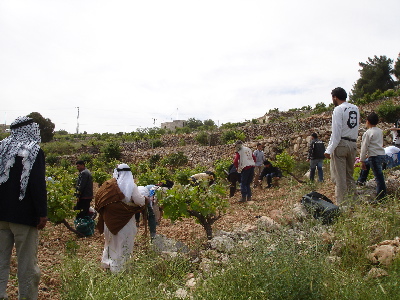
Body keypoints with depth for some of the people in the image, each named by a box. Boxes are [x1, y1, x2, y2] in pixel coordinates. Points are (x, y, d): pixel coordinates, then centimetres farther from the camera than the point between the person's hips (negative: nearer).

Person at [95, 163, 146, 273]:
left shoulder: (109, 184, -4)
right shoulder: (131, 186, -13)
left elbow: (98, 197, 0)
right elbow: (139, 201, -14)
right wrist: (145, 199, 7)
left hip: (110, 221, 4)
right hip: (125, 221, -3)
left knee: (111, 241, 22)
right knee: (123, 243, 10)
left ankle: (107, 263, 33)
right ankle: (118, 267, 18)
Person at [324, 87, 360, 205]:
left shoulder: (338, 109, -9)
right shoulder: (355, 109, 13)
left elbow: (336, 132, -15)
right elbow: (357, 126, 13)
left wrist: (329, 150, -14)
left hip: (341, 144, -7)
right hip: (353, 144, 7)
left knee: (339, 177, -3)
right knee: (350, 176, 15)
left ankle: (341, 203, -2)